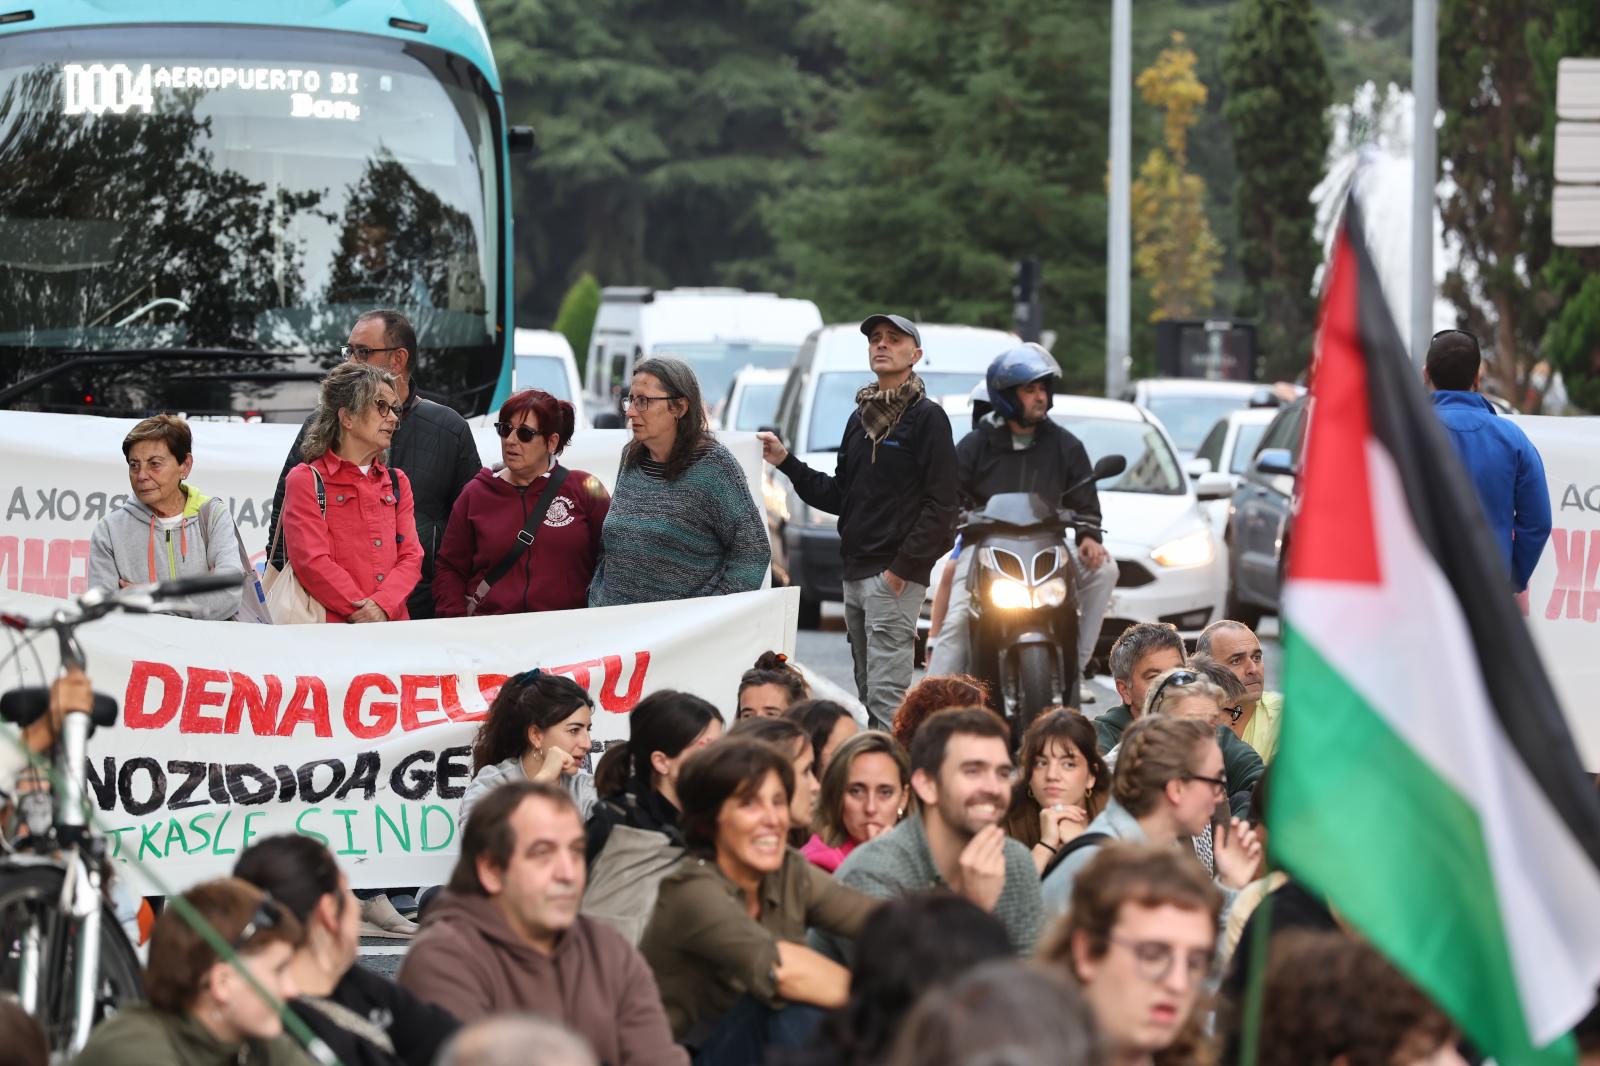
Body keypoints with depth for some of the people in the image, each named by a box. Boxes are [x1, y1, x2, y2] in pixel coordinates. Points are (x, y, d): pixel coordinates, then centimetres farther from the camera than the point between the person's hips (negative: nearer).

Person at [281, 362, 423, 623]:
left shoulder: (397, 483, 23)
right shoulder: (306, 481, 7)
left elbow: (411, 556, 11)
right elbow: (312, 562, -5)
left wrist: (382, 606, -9)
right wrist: (362, 613, -13)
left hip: (393, 622, 4)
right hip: (334, 628, -4)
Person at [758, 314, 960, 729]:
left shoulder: (926, 417, -5)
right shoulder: (861, 418, 18)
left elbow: (940, 504, -12)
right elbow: (838, 496, 18)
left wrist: (903, 567, -17)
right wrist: (787, 462, 7)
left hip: (896, 576, -8)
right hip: (856, 575, 8)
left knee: (886, 696, -13)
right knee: (870, 691, 10)